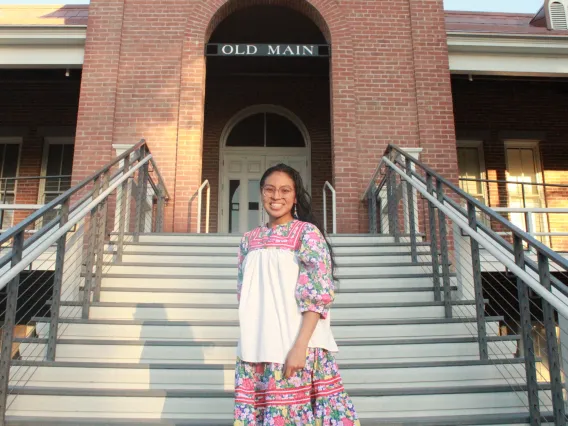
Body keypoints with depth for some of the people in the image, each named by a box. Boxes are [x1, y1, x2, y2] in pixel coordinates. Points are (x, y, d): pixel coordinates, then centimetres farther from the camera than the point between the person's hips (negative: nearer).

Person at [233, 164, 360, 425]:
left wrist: (300, 346, -18)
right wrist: (248, 346, 11)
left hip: (294, 346, -5)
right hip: (255, 349, 5)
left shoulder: (307, 233, -4)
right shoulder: (249, 239, 11)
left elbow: (318, 294, -11)